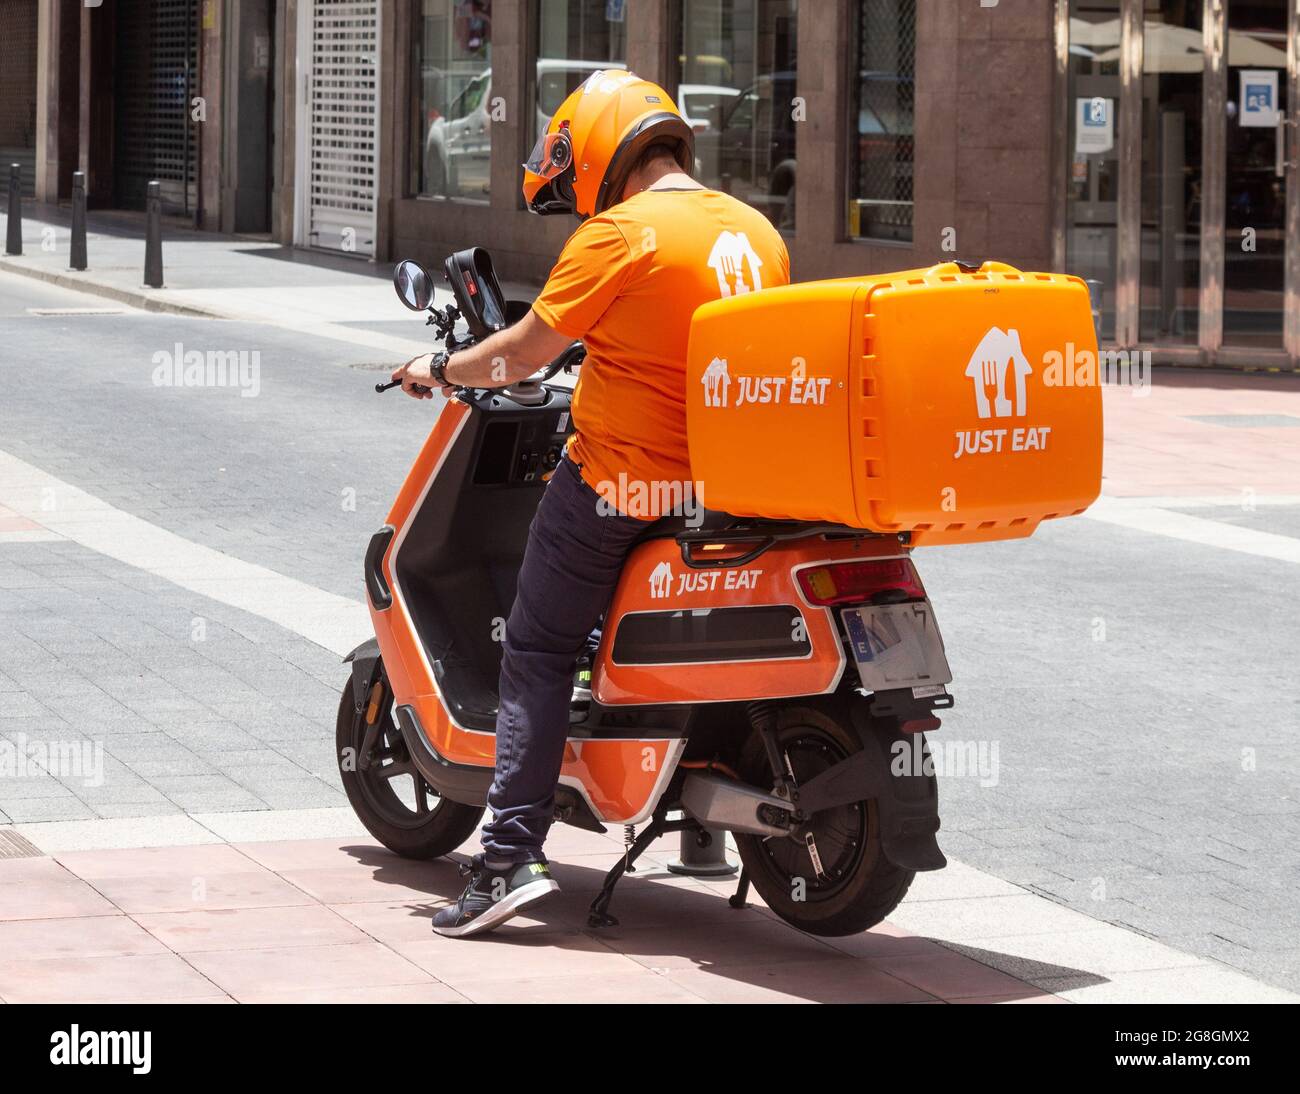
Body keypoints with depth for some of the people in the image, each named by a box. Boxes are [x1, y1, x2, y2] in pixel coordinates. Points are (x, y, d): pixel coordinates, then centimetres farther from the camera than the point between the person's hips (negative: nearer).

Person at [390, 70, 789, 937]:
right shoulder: (757, 232, 9)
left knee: (538, 652, 1)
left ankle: (512, 854, -8)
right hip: (731, 475, 7)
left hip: (623, 482, -7)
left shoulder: (620, 233, -13)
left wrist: (442, 370, 9)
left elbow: (528, 349, -9)